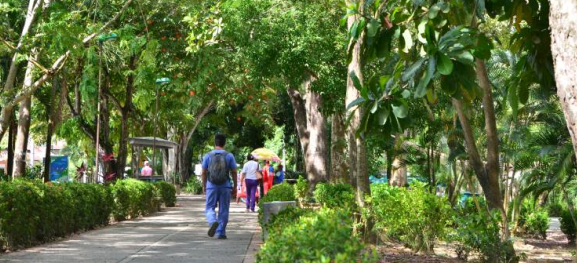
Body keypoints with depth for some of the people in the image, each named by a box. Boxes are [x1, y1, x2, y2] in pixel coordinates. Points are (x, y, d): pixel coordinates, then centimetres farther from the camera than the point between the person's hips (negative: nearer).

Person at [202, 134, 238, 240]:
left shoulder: (208, 156, 1)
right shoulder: (229, 156, 0)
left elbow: (204, 172, 4)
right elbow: (234, 172, 1)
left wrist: (204, 186, 15)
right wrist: (235, 187, 10)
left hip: (211, 186, 0)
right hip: (225, 187, 0)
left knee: (209, 208, 6)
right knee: (223, 210, 8)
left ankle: (213, 222, -24)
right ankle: (220, 233, 10)